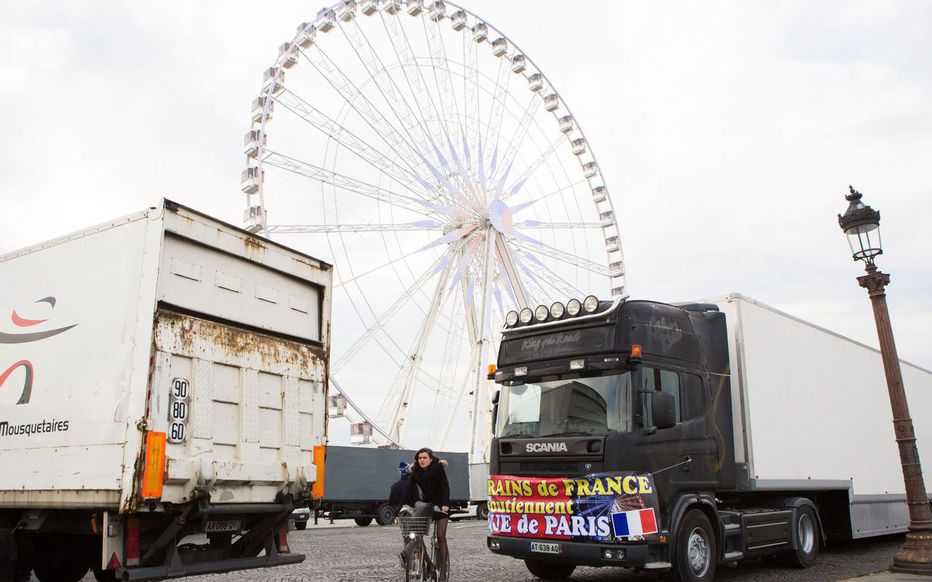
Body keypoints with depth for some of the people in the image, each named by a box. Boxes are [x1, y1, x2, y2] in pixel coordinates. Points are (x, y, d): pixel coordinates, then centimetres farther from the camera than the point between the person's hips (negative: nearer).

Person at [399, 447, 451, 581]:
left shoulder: (438, 468, -15)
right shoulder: (415, 471, -3)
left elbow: (445, 486, -20)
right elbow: (409, 489, -9)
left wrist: (445, 504, -32)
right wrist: (404, 505, -20)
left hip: (441, 505, -4)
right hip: (427, 504, 4)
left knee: (441, 537, -5)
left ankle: (443, 571, -1)